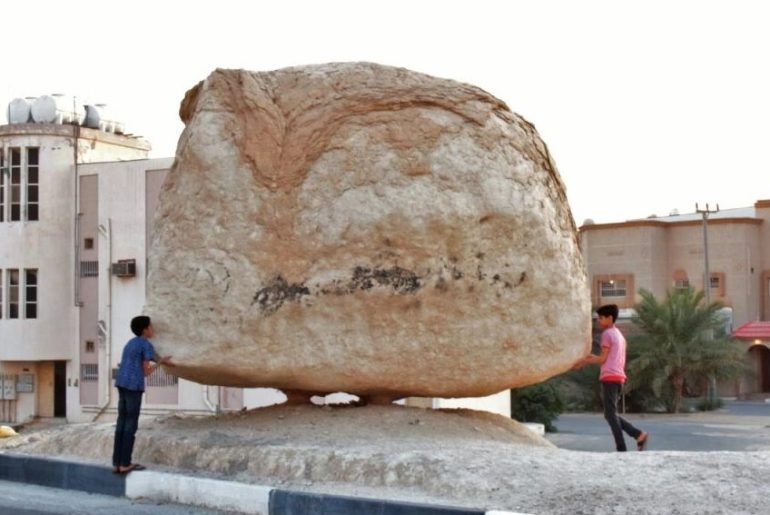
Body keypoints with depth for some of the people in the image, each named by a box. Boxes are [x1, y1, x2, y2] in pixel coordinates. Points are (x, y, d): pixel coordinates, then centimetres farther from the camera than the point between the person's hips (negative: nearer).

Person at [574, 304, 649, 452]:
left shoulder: (607, 334, -6)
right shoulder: (619, 335, 22)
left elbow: (603, 359, -8)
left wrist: (585, 361, 3)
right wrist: (591, 358, 24)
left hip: (609, 378, -9)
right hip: (619, 378, 9)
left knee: (610, 414, -6)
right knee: (612, 414, 13)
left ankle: (621, 449, -9)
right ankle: (639, 434, 1)